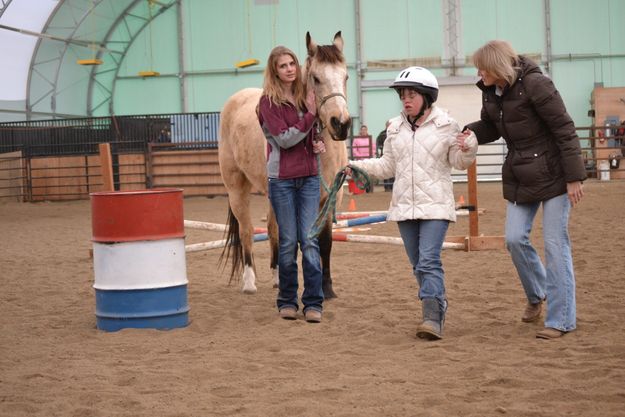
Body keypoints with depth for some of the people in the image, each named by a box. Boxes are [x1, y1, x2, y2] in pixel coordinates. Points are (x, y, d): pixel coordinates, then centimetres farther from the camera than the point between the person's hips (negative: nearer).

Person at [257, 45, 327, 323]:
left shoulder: (305, 96, 9)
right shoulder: (269, 101, -6)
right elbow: (284, 138, -14)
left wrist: (317, 144, 2)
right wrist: (310, 115, -15)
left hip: (308, 177, 4)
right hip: (282, 179, -4)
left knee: (310, 240, -1)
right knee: (288, 242, 3)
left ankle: (313, 303, 2)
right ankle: (287, 301, 14)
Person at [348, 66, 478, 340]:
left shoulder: (446, 125, -2)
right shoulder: (395, 128, 9)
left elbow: (458, 162, 2)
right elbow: (388, 166, 15)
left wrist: (468, 150, -19)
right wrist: (358, 166, 4)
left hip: (435, 205, -5)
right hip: (404, 205, 5)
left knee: (429, 261, -17)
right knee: (418, 264, 10)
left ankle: (433, 319, -19)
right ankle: (437, 309, 23)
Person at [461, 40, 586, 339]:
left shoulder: (535, 85, -20)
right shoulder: (491, 92, 2)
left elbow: (564, 131, -18)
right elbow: (490, 127, 16)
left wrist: (574, 177, -18)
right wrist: (471, 132, -8)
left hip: (552, 175, -7)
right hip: (519, 177, 7)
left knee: (555, 244, -3)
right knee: (515, 238, 1)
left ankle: (560, 319, 3)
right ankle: (536, 294, 28)